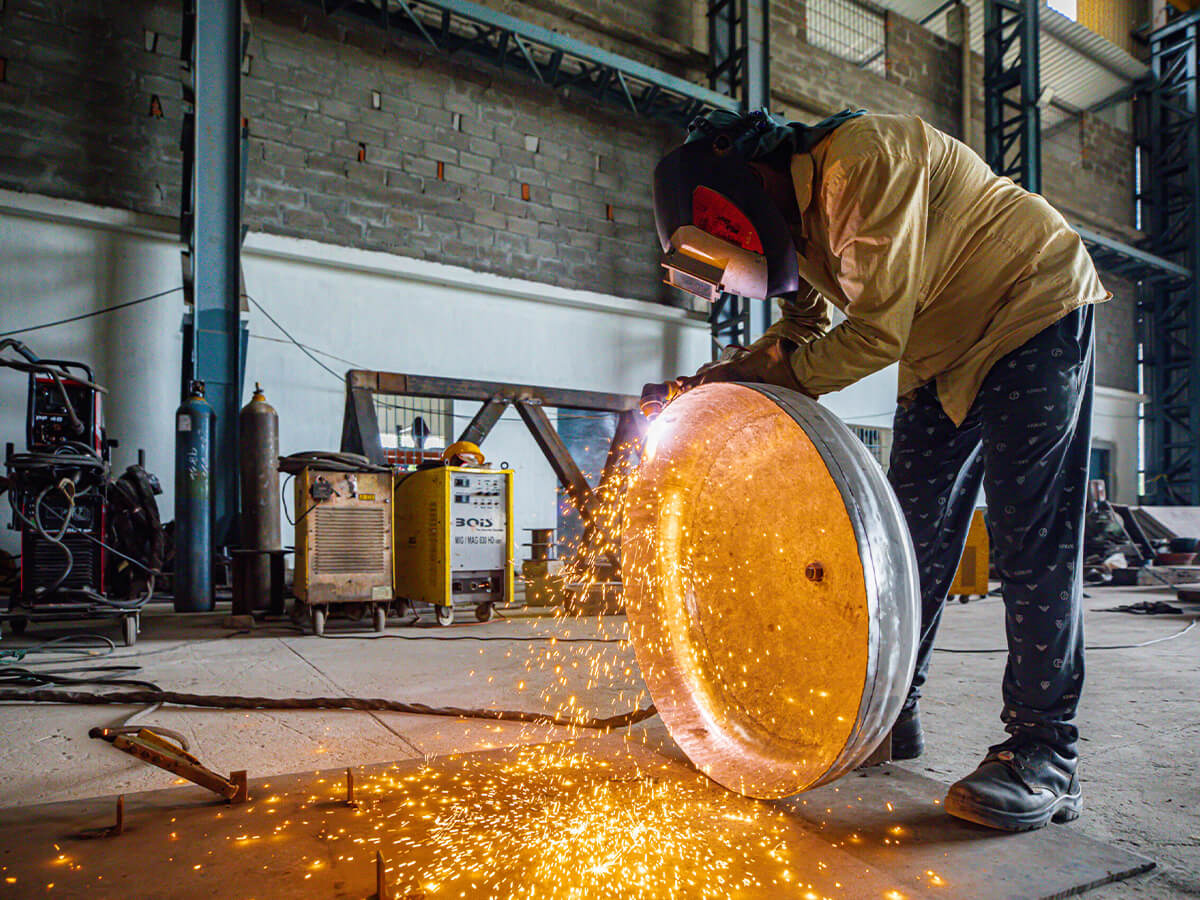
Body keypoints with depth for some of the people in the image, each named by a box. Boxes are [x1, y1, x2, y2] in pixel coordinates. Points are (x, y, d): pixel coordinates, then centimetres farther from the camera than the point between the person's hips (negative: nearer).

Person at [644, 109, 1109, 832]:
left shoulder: (862, 159, -26)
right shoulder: (803, 215, 4)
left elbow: (877, 333, -28)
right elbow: (804, 328, 12)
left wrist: (767, 371, -20)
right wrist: (718, 377, -1)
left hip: (1034, 311, -8)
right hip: (945, 353, 9)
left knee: (1032, 538, -13)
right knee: (912, 533, 4)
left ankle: (1044, 754, -6)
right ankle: (891, 712, 14)